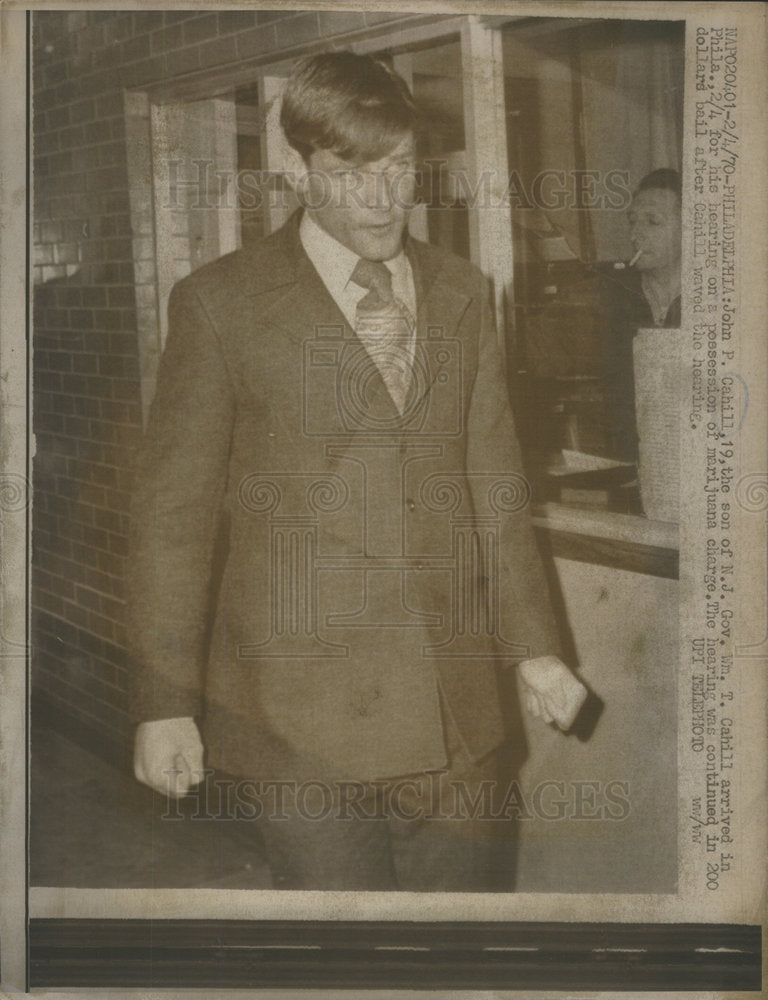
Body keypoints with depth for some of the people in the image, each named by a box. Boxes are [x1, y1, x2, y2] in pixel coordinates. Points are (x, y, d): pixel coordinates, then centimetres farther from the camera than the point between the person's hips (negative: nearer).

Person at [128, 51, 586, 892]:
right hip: (302, 720, -4)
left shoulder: (461, 295, 11)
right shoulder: (220, 304, -3)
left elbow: (495, 480, 14)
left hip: (459, 710, 4)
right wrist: (164, 701, -3)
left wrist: (532, 644, 12)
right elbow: (172, 508, -2)